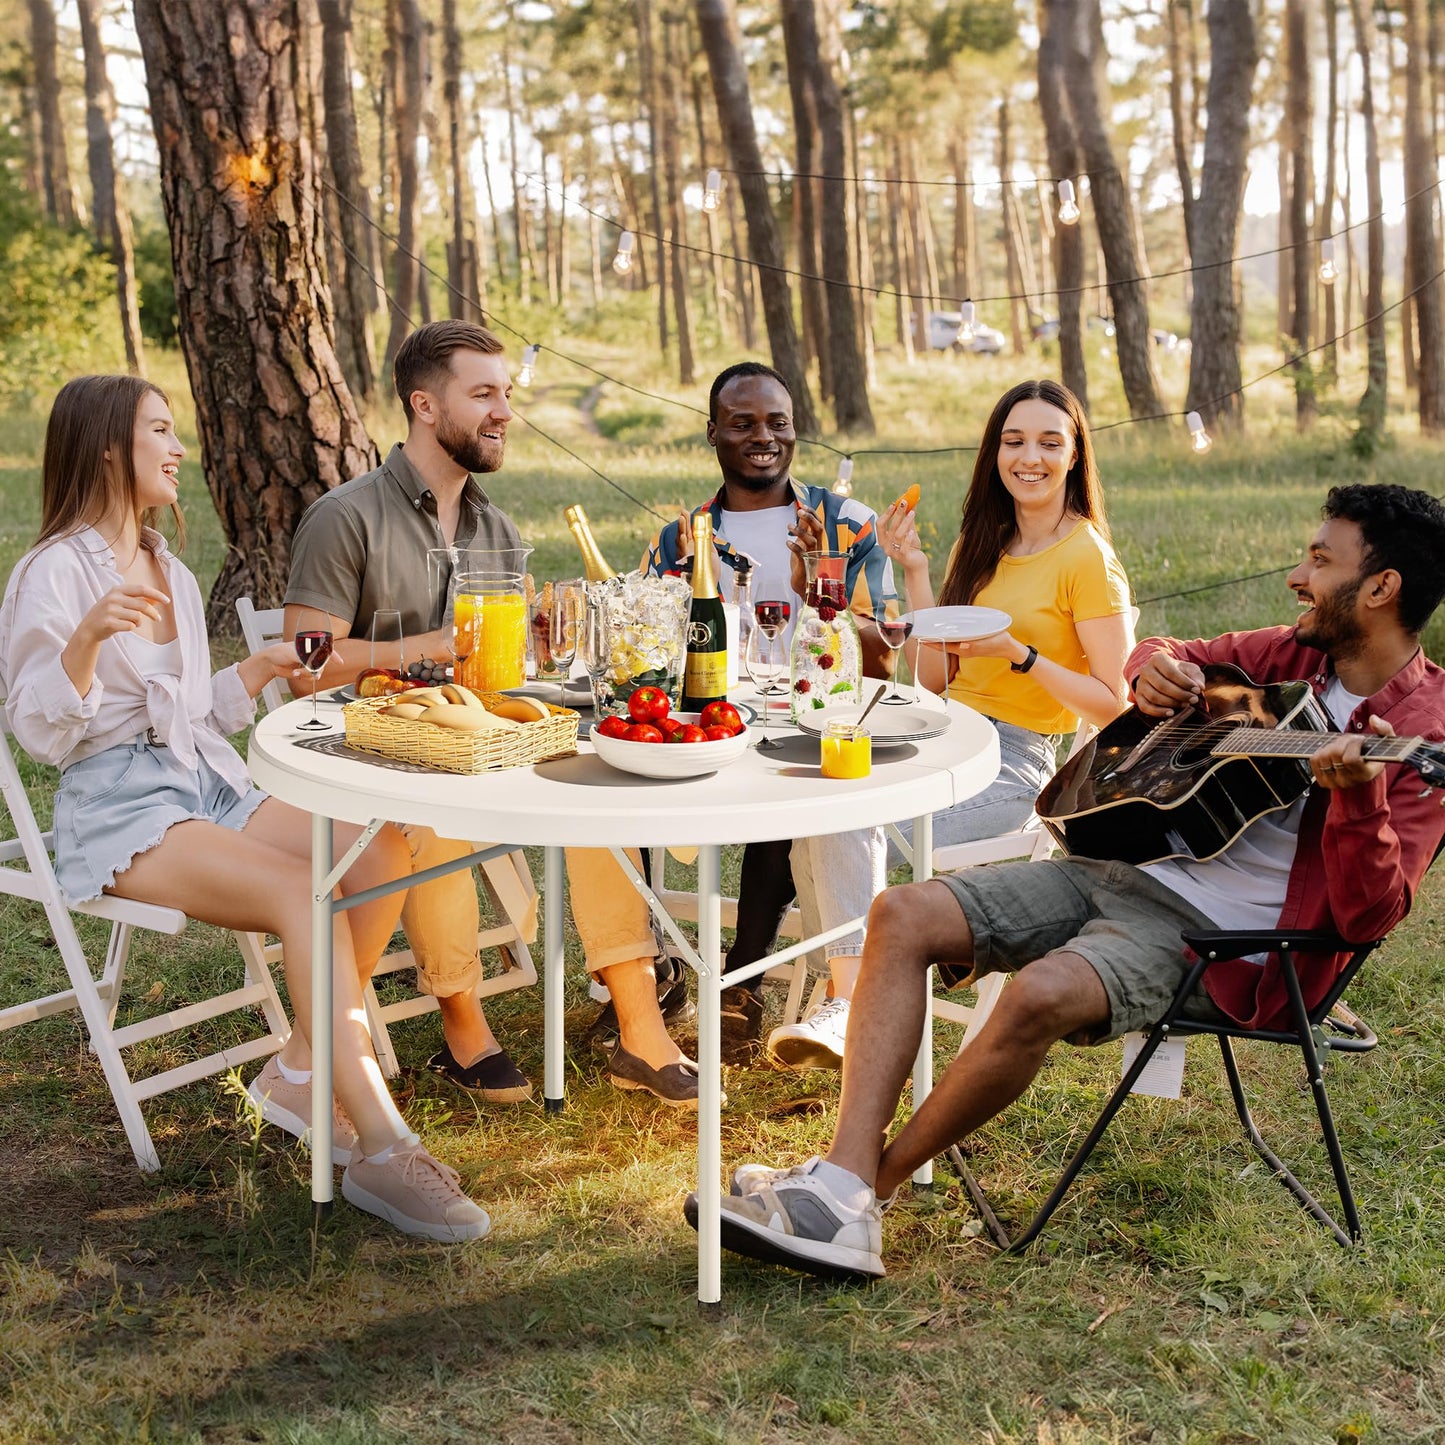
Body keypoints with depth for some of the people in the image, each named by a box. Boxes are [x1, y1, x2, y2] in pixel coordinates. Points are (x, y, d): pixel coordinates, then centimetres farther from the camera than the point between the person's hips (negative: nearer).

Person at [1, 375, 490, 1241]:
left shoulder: (173, 573, 19)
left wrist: (257, 674, 11)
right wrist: (87, 639, -27)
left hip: (209, 783, 7)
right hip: (119, 811, -7)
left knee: (380, 849, -19)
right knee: (307, 891, -31)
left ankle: (301, 1072, -9)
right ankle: (381, 1148, -33)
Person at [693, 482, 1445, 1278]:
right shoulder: (1300, 651, 12)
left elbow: (1370, 912, -19)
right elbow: (1170, 658, 29)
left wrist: (1357, 797, -36)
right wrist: (1153, 670, 4)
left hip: (1208, 934, -8)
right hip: (1121, 863, 8)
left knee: (1042, 994, -36)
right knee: (904, 915, -9)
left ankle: (873, 1184, -14)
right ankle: (841, 1184, -19)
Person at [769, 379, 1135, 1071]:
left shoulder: (1087, 559, -6)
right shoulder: (982, 544, 15)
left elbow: (1112, 704, -10)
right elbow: (934, 678, 11)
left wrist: (1018, 653, -21)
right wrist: (915, 572, 3)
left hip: (1015, 762, -6)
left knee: (852, 836, -27)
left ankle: (848, 1011, -17)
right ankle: (847, 995, -13)